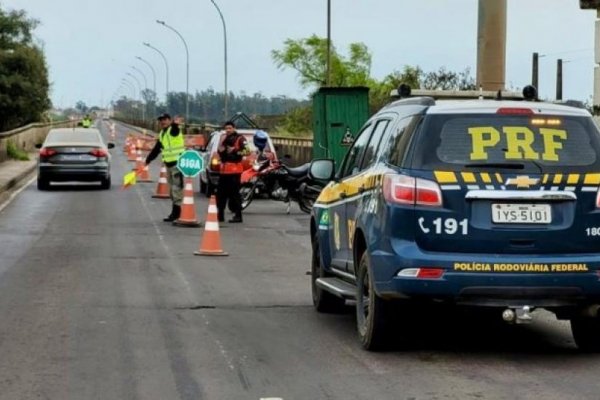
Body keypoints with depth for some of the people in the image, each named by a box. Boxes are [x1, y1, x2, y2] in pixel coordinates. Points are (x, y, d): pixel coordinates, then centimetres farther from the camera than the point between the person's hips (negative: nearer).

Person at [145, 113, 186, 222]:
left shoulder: (173, 130, -11)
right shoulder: (162, 134, 16)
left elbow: (174, 128, -37)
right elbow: (157, 148, 25)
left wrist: (175, 124, -60)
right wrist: (148, 159, 28)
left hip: (177, 163, -10)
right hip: (169, 164, 10)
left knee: (177, 188, -9)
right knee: (172, 188, 14)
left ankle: (176, 212, -8)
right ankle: (175, 212, 21)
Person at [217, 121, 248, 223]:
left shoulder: (240, 139, -4)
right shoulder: (225, 140, 22)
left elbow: (246, 151, -16)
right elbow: (221, 153, 35)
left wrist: (234, 151, -20)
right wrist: (220, 151, 12)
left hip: (235, 170, -8)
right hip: (224, 170, 9)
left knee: (234, 193, -10)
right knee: (221, 192, 10)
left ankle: (238, 215, -7)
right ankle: (220, 214, 19)